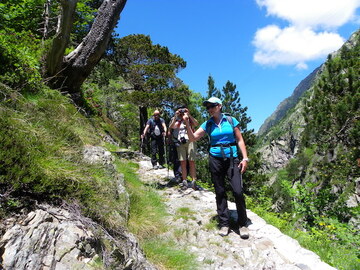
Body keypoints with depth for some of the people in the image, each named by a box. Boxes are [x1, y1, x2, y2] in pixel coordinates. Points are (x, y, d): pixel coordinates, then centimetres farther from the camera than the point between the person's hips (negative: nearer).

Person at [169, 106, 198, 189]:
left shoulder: (191, 120, 13)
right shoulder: (177, 122, 18)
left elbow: (196, 124, -9)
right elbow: (171, 127, -1)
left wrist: (189, 115, -15)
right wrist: (175, 116, -7)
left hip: (190, 141, -2)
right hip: (180, 143, 2)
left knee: (191, 162, -7)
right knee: (183, 162, -1)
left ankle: (194, 181, -7)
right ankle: (184, 181, 2)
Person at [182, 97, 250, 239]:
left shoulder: (231, 120, 2)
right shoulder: (207, 124, 5)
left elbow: (240, 140, 3)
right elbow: (193, 138, -1)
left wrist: (245, 158, -4)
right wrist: (187, 124, -14)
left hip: (232, 158, -1)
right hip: (215, 159, 2)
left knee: (238, 191, -8)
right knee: (220, 192, 6)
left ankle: (243, 224, 9)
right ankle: (224, 224, 18)